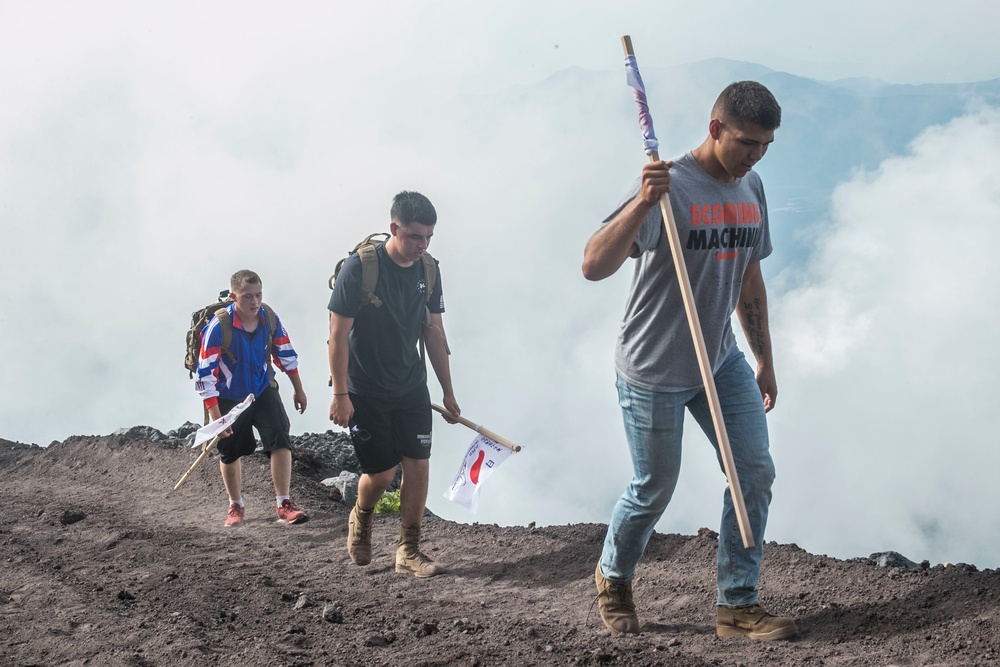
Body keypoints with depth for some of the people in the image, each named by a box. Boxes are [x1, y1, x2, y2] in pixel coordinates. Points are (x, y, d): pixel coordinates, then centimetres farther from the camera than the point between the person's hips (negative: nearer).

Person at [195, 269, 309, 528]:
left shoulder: (269, 318, -15)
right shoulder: (218, 327, -28)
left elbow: (286, 353, 3)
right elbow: (205, 373, -25)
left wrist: (298, 389, 12)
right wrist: (215, 415, -28)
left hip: (263, 391, 2)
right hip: (229, 398, -2)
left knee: (281, 440, -14)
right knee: (229, 453, 13)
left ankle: (283, 504, -7)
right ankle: (236, 506, 34)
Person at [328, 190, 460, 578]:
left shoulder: (428, 270, -1)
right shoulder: (360, 267, -18)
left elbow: (434, 332, 8)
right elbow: (338, 334, -15)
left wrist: (448, 391, 9)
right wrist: (340, 394, -16)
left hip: (411, 388, 5)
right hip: (365, 392, -5)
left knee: (418, 464, -2)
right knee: (381, 472, -2)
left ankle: (408, 552, 9)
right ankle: (361, 518, 31)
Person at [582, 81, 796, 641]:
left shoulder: (751, 188, 3)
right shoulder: (669, 186, -20)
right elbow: (594, 267, -31)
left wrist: (766, 362, 17)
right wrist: (642, 203, -44)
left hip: (722, 363, 7)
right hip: (654, 370, -6)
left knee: (756, 472, -3)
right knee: (654, 491, 5)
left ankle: (738, 605, 6)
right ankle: (614, 579, 33)